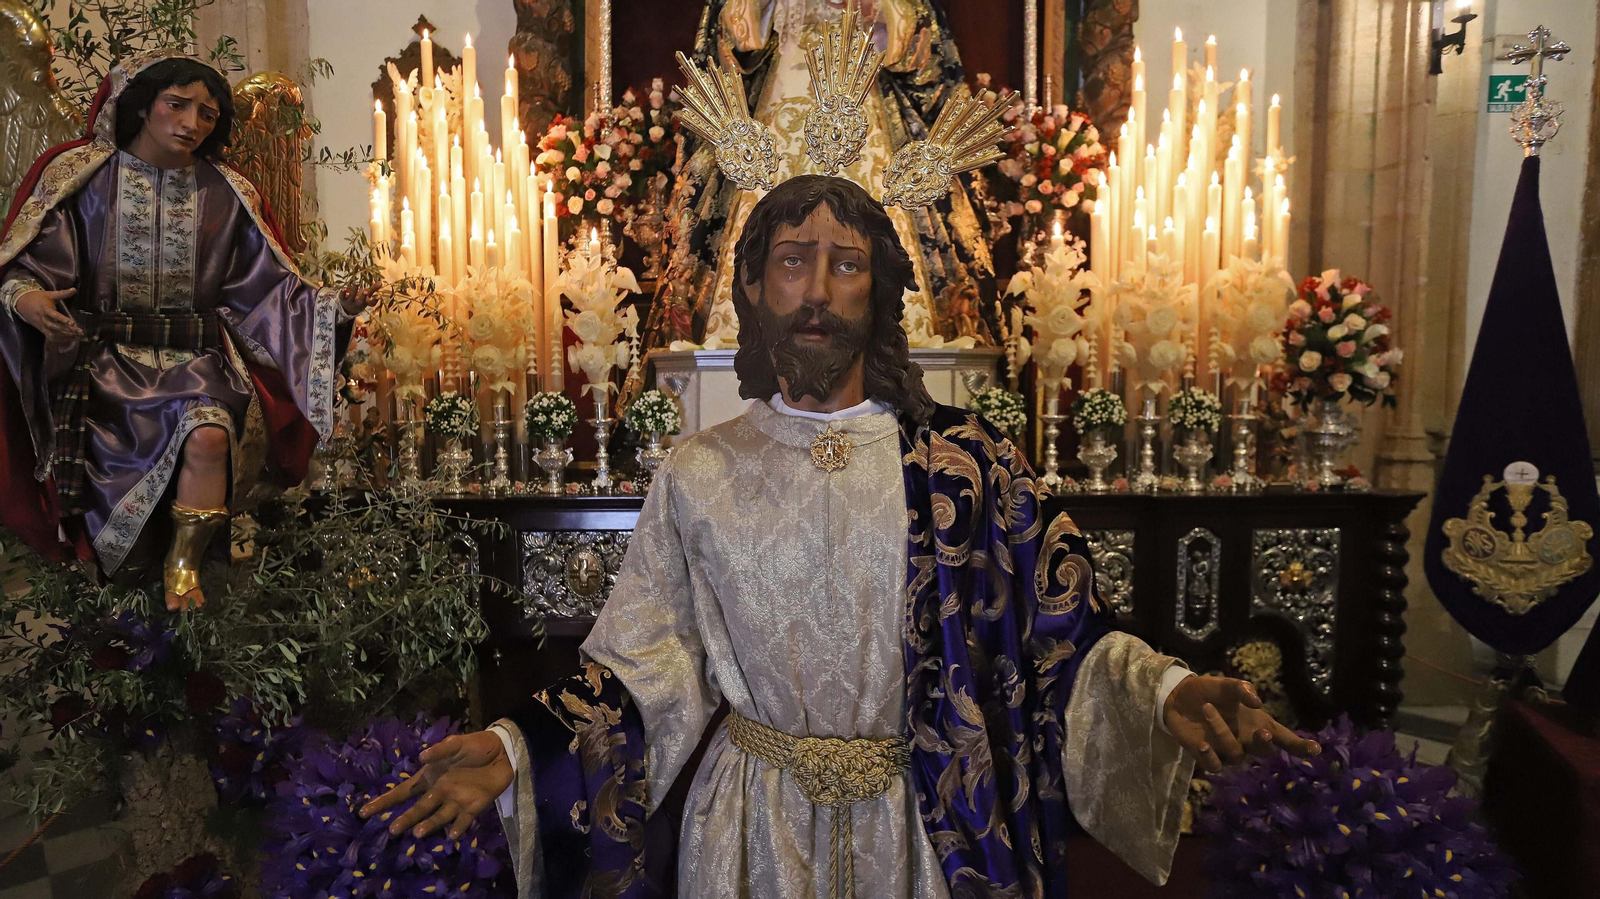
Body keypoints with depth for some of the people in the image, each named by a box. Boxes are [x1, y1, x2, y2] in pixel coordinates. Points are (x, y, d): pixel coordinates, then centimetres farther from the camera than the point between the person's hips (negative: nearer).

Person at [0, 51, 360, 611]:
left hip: (196, 356, 1)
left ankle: (183, 565, -8)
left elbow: (267, 284, 6)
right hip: (104, 355, -1)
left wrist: (330, 305, -11)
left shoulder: (225, 195, 9)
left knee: (212, 435, -29)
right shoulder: (82, 176, 4)